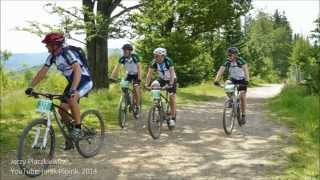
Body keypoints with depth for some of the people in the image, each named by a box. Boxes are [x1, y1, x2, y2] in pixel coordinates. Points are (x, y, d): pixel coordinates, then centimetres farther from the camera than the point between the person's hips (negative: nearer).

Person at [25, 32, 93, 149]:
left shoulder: (67, 53, -26)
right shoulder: (52, 56, -2)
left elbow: (77, 70, -39)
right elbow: (42, 72, 2)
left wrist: (73, 89, -50)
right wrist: (31, 87, -8)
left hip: (84, 81, -8)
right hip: (72, 82, 8)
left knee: (72, 98, -36)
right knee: (62, 110, 0)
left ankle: (78, 128, -18)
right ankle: (71, 135, 19)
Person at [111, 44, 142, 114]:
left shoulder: (135, 57, -26)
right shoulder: (122, 58, -18)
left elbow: (139, 67, -31)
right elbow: (117, 67, -22)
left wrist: (139, 78, -43)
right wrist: (112, 77, -33)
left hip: (135, 75, -3)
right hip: (128, 74, 3)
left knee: (136, 90, -16)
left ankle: (137, 107, -3)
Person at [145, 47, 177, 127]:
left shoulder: (168, 61, -30)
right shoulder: (154, 62, -20)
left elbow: (172, 72, -37)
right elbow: (149, 73, -24)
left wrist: (171, 84, -49)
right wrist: (146, 84, -38)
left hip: (171, 79, -4)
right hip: (162, 79, 4)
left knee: (172, 97, -12)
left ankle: (173, 118, -5)